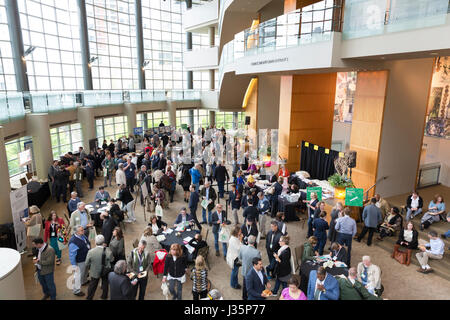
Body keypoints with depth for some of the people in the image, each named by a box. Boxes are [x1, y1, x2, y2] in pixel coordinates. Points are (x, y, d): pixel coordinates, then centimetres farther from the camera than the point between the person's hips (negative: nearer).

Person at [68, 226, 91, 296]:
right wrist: (74, 265, -23)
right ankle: (77, 291, 27)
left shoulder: (83, 236, -7)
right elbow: (72, 255, -28)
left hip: (86, 259, 9)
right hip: (80, 262, -9)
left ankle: (84, 281, 57)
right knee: (79, 275, 8)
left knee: (85, 271, 31)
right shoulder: (73, 242, -33)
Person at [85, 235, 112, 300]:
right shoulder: (108, 251, -29)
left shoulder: (91, 252, -26)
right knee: (105, 283, 27)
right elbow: (111, 260, -12)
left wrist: (87, 269, 11)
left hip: (95, 272, 0)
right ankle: (104, 296, 46)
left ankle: (89, 298, 41)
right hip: (105, 272, 0)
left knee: (92, 285, 24)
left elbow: (87, 263, -12)